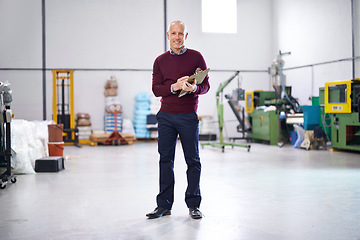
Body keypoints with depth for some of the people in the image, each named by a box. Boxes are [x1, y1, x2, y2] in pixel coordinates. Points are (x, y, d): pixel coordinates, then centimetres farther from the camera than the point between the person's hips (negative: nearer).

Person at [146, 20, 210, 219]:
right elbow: (156, 89, 2)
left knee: (193, 160, 4)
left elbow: (206, 85, 1)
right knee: (165, 159, 4)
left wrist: (194, 88, -21)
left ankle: (193, 204, 14)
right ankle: (164, 204, 12)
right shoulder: (160, 61, 9)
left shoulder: (196, 57, 3)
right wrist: (174, 87, -16)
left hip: (188, 116, -2)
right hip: (166, 116, 2)